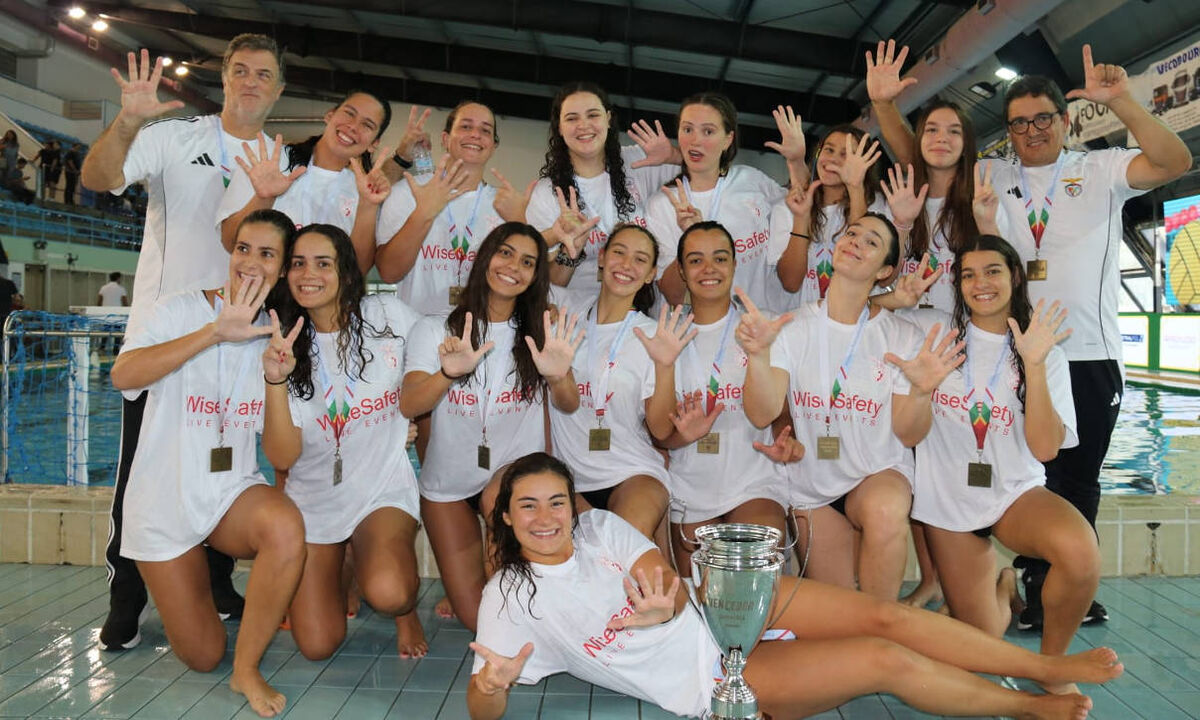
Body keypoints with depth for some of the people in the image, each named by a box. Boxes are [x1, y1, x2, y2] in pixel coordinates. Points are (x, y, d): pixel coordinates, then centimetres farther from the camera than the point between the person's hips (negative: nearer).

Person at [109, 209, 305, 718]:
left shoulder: (278, 334, 2)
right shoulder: (184, 310, -6)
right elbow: (122, 375, -25)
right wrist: (216, 332, -31)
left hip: (235, 490, 2)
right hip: (165, 499, -1)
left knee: (286, 525, -36)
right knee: (202, 657, 3)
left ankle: (247, 669, -14)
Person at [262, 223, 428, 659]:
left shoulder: (389, 316, -7)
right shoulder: (284, 345, -4)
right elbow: (282, 457, -14)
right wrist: (275, 380, -25)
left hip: (384, 488, -2)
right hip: (314, 498, 2)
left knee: (388, 594, -31)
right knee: (317, 645, -2)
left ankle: (405, 608, 7)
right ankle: (336, 572, 30)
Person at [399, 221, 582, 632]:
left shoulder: (540, 332, -1)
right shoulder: (435, 330, -5)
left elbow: (569, 405, -15)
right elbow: (409, 407, -18)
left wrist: (558, 376, -39)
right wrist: (449, 373, -39)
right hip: (448, 484, 0)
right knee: (476, 617, -3)